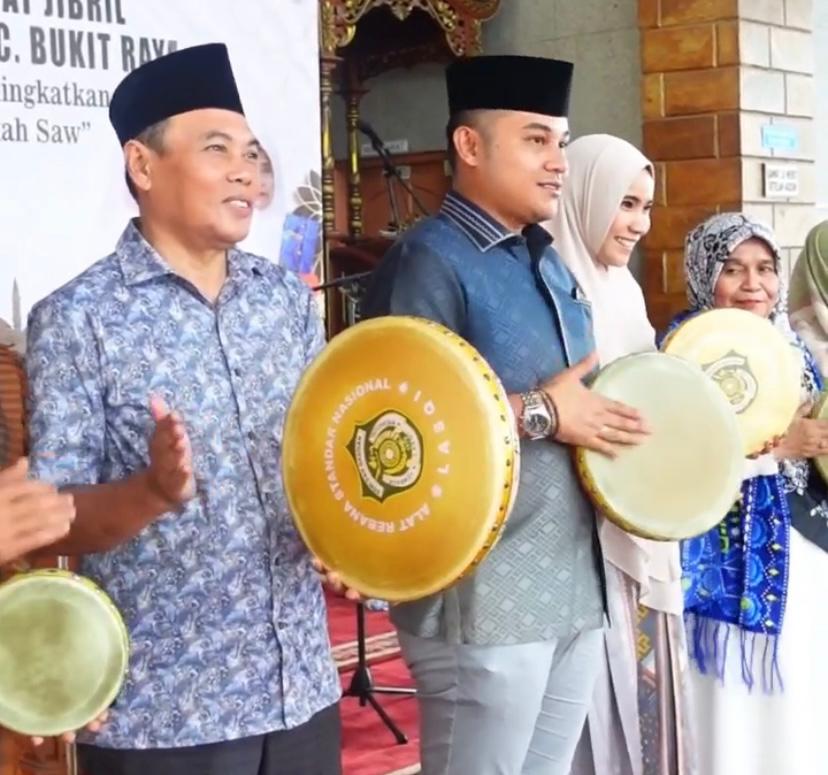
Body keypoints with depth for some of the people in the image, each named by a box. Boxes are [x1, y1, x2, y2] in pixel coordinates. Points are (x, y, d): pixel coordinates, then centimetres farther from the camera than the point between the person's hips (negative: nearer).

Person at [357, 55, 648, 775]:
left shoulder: (547, 262, 15)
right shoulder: (430, 261, -13)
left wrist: (610, 420, 3)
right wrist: (540, 414, -18)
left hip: (575, 587, 8)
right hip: (483, 598, -8)